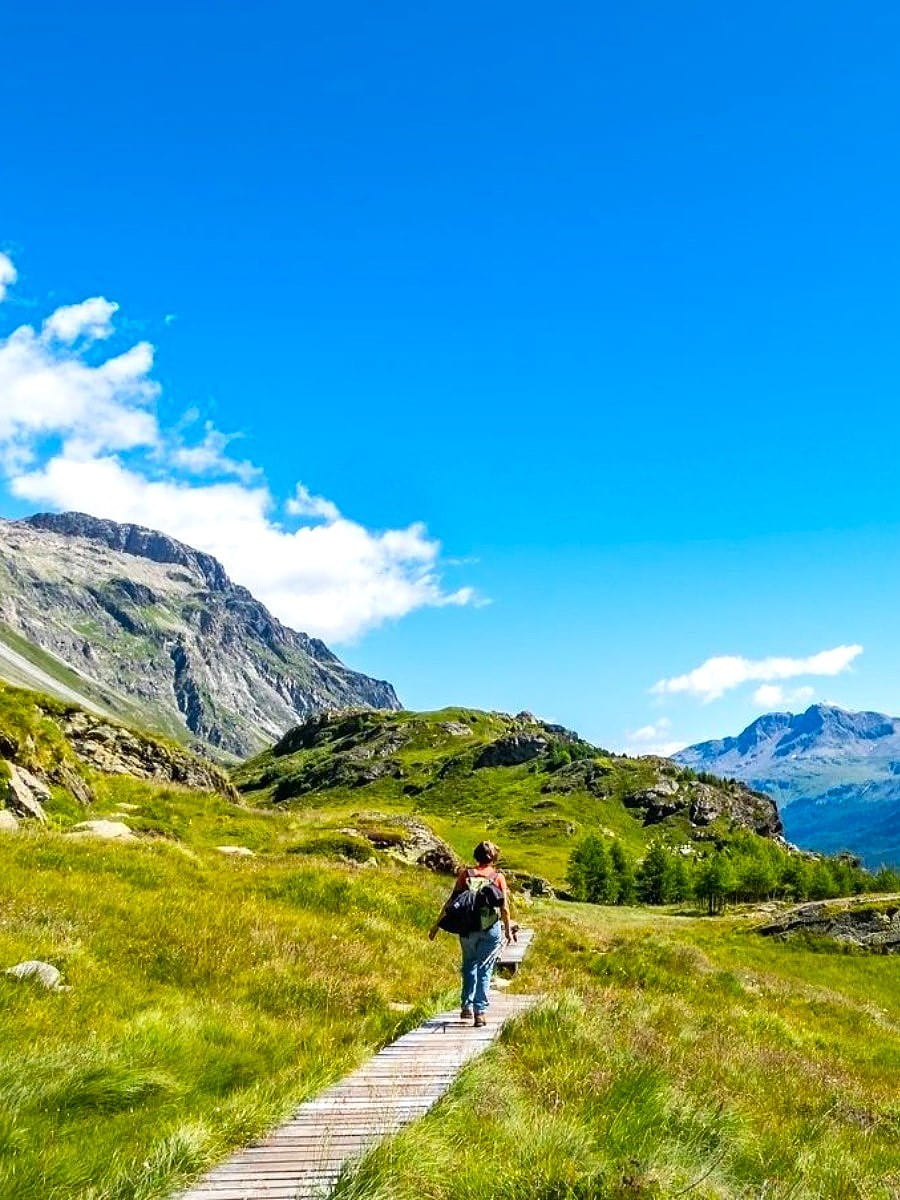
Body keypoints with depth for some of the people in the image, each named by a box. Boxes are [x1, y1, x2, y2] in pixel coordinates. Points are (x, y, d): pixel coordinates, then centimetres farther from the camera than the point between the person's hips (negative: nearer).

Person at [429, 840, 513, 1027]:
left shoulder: (466, 874, 1)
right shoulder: (498, 876, -1)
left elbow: (451, 901, -2)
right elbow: (504, 908, -2)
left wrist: (437, 924, 2)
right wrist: (508, 931, 10)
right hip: (491, 929, -1)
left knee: (469, 965, 20)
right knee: (484, 969, 7)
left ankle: (467, 1006, 15)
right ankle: (479, 1012, 2)